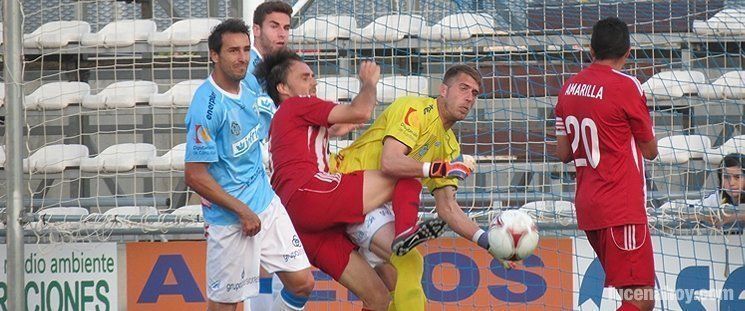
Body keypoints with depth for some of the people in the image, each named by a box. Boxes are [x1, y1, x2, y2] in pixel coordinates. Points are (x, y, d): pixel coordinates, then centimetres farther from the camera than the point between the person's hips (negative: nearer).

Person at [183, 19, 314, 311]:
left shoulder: (247, 89, 5)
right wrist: (243, 211, -16)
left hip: (267, 204, 8)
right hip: (230, 221, -8)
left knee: (302, 284, 5)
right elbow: (195, 175, -21)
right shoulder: (207, 104, -21)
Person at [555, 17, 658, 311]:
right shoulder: (626, 86, -10)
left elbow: (563, 152, 16)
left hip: (586, 205, 8)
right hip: (621, 209, -8)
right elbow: (650, 151, 0)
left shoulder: (569, 87, 9)